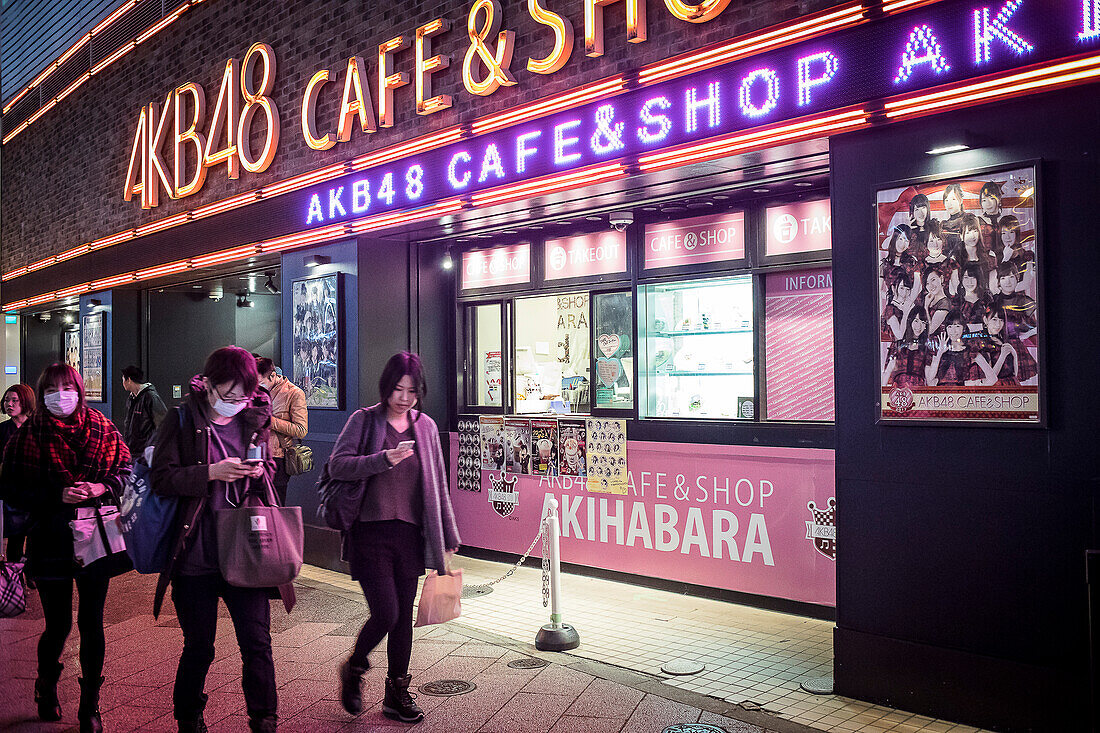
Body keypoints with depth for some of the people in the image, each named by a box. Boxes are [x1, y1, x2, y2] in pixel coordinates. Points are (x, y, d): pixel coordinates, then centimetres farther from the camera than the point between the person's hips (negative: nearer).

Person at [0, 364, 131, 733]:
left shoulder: (103, 429, 3)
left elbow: (127, 470, 7)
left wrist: (103, 487, -13)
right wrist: (58, 496, -15)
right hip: (50, 541, -1)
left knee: (92, 624, 3)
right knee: (58, 625, 7)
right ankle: (46, 688, 37)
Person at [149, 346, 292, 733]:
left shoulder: (255, 418, 6)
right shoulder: (182, 419, -4)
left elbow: (270, 467, 17)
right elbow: (162, 477, -8)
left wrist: (259, 471, -6)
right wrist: (211, 472, -20)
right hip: (195, 555, -2)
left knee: (257, 643, 3)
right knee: (198, 648, 11)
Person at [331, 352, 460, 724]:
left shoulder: (426, 426, 9)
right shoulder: (364, 420, -1)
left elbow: (438, 486, 12)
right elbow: (337, 465, -11)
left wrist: (448, 536, 12)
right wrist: (383, 459, -23)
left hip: (410, 534, 4)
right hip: (370, 532, -4)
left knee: (404, 617, 9)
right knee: (385, 614, -8)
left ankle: (397, 694, 26)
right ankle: (353, 669, 22)